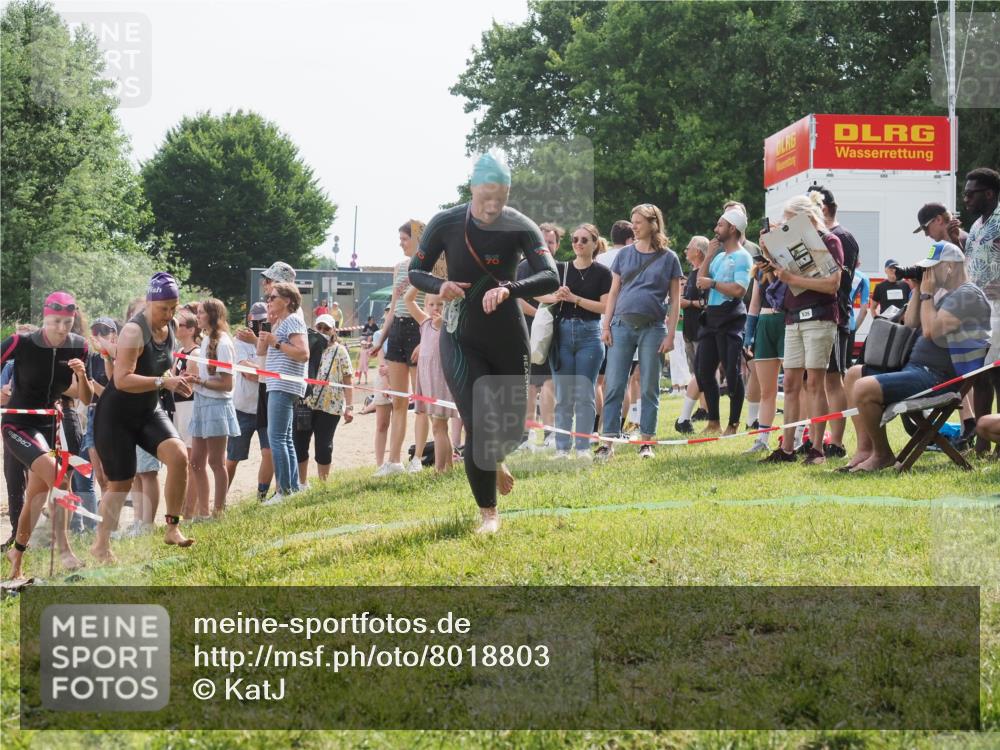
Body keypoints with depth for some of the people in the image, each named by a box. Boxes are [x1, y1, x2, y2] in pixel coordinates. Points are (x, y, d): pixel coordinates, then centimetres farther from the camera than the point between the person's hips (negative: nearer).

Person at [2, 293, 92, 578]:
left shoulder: (78, 347, -5)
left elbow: (86, 399, 1)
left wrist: (81, 375, -17)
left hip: (48, 426, 6)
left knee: (36, 496, 11)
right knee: (57, 476, -27)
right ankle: (64, 549, -23)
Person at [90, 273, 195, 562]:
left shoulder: (169, 329, 3)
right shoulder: (134, 331, -22)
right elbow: (122, 379, -30)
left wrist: (176, 381, 4)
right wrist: (163, 382, -35)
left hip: (149, 412, 6)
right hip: (117, 416, -6)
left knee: (179, 455, -18)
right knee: (121, 483, 0)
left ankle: (173, 528, -7)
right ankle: (101, 545, 19)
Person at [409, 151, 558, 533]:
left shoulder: (521, 227, -14)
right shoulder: (446, 224, -13)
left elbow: (550, 278, -25)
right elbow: (416, 272, -1)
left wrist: (508, 289, -42)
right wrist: (440, 286, -23)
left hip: (508, 338, 1)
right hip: (462, 340, -1)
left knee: (512, 430, 10)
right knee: (478, 427, -12)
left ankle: (494, 460, 48)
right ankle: (488, 514, 5)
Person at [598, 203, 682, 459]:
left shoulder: (668, 258, 4)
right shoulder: (624, 254, 10)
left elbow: (675, 301, 3)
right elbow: (613, 292, 11)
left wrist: (670, 335, -4)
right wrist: (606, 326, 2)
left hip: (652, 328, -2)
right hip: (622, 325, 2)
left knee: (649, 388, 3)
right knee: (613, 386, -2)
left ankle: (646, 442, 9)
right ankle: (608, 442, 0)